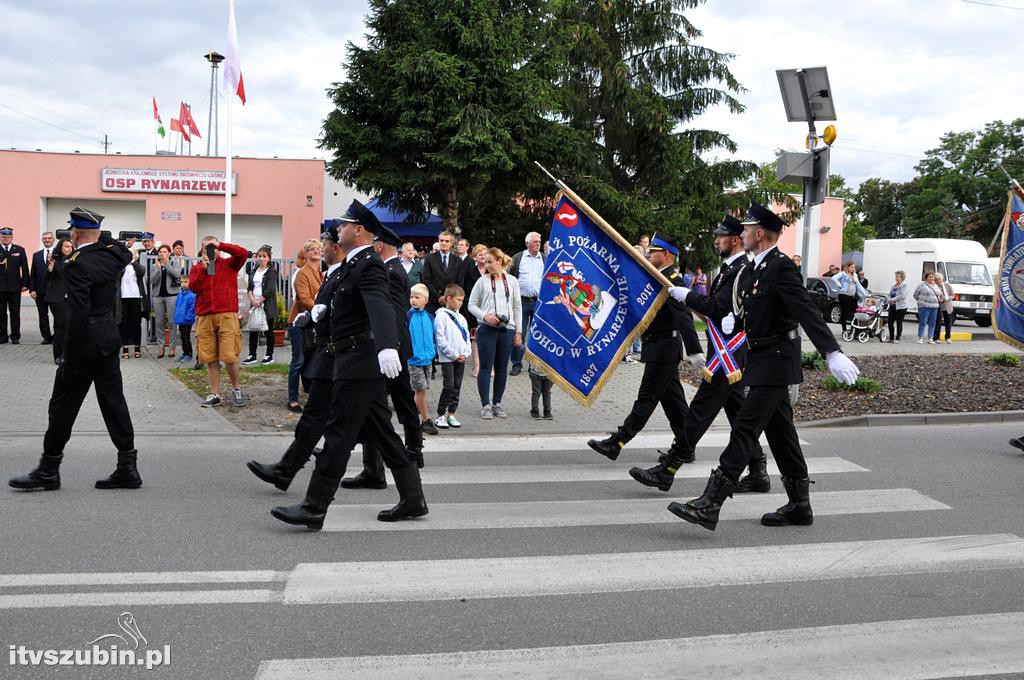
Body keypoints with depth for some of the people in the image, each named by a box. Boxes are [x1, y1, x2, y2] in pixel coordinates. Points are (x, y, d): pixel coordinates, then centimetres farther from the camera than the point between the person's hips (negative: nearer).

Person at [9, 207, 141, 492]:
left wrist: (69, 356, -16)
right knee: (114, 403, 9)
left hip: (84, 343, -7)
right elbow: (127, 253, 32)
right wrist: (101, 235, 20)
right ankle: (127, 467, 10)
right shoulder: (113, 254, 4)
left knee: (63, 405, 4)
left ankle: (49, 470, 14)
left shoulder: (76, 266, -16)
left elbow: (79, 315, -22)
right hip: (109, 340, 7)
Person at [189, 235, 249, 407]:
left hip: (227, 316, -2)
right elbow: (193, 287, 0)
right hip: (204, 317, 3)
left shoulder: (229, 264, 10)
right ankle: (215, 394, 10)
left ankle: (236, 388, 13)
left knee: (230, 357, -8)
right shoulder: (197, 268, 16)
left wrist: (220, 245, -8)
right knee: (210, 359, 2)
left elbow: (243, 253, -8)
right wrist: (203, 268, -8)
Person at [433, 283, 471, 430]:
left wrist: (465, 353, -1)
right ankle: (440, 416, -2)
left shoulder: (461, 318, 13)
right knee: (449, 386, -10)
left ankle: (451, 414, 14)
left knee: (457, 386, 7)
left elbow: (466, 337, 15)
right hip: (447, 358, -7)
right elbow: (440, 339, -13)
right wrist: (454, 354, -13)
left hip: (461, 358, 7)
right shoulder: (441, 316, -8)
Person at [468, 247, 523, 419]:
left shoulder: (512, 281, 8)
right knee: (485, 368, 0)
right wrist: (485, 316, -12)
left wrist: (518, 332, 7)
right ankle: (485, 405, 7)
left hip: (507, 329, 2)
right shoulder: (482, 281, 3)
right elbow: (472, 304, 6)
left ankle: (497, 403, 19)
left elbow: (517, 307, 11)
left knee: (502, 368, 8)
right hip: (486, 329, -2)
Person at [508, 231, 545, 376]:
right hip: (522, 301, -2)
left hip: (540, 302, 2)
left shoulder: (545, 259, 10)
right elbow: (510, 277, 5)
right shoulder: (517, 258, 5)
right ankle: (516, 364, 7)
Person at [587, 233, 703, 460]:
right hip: (660, 348, 10)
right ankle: (684, 446, 20)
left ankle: (616, 443, -5)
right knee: (672, 397, 13)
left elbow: (684, 318, -25)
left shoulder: (672, 280, -17)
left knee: (647, 397, -5)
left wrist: (694, 351, -31)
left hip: (663, 348, -10)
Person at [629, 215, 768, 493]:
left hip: (729, 353, -10)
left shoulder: (742, 270, -16)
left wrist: (686, 295, -14)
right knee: (737, 412, 14)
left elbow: (717, 307, -23)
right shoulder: (731, 268, 16)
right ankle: (758, 473, 21)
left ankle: (666, 470, -6)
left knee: (700, 410, -8)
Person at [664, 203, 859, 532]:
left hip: (776, 359, -10)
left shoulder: (782, 267, -16)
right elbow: (737, 305, 21)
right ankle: (799, 504, 25)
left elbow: (808, 311, -25)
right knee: (779, 430, 14)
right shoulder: (751, 270, 13)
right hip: (761, 359, 10)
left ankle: (709, 505, -14)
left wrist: (832, 353, -33)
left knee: (744, 428, -12)